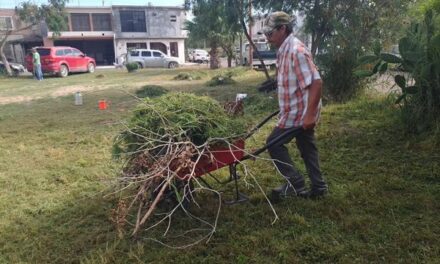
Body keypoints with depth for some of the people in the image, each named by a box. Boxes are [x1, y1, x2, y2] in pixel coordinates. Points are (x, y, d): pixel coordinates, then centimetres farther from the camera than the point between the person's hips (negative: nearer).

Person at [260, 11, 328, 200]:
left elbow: (316, 83, -27)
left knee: (274, 143, -1)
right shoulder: (284, 50, 10)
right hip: (297, 111, 10)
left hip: (299, 112, -10)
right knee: (307, 148, 16)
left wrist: (310, 114, -28)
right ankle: (318, 187, 27)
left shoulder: (296, 51, -21)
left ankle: (295, 184, 8)